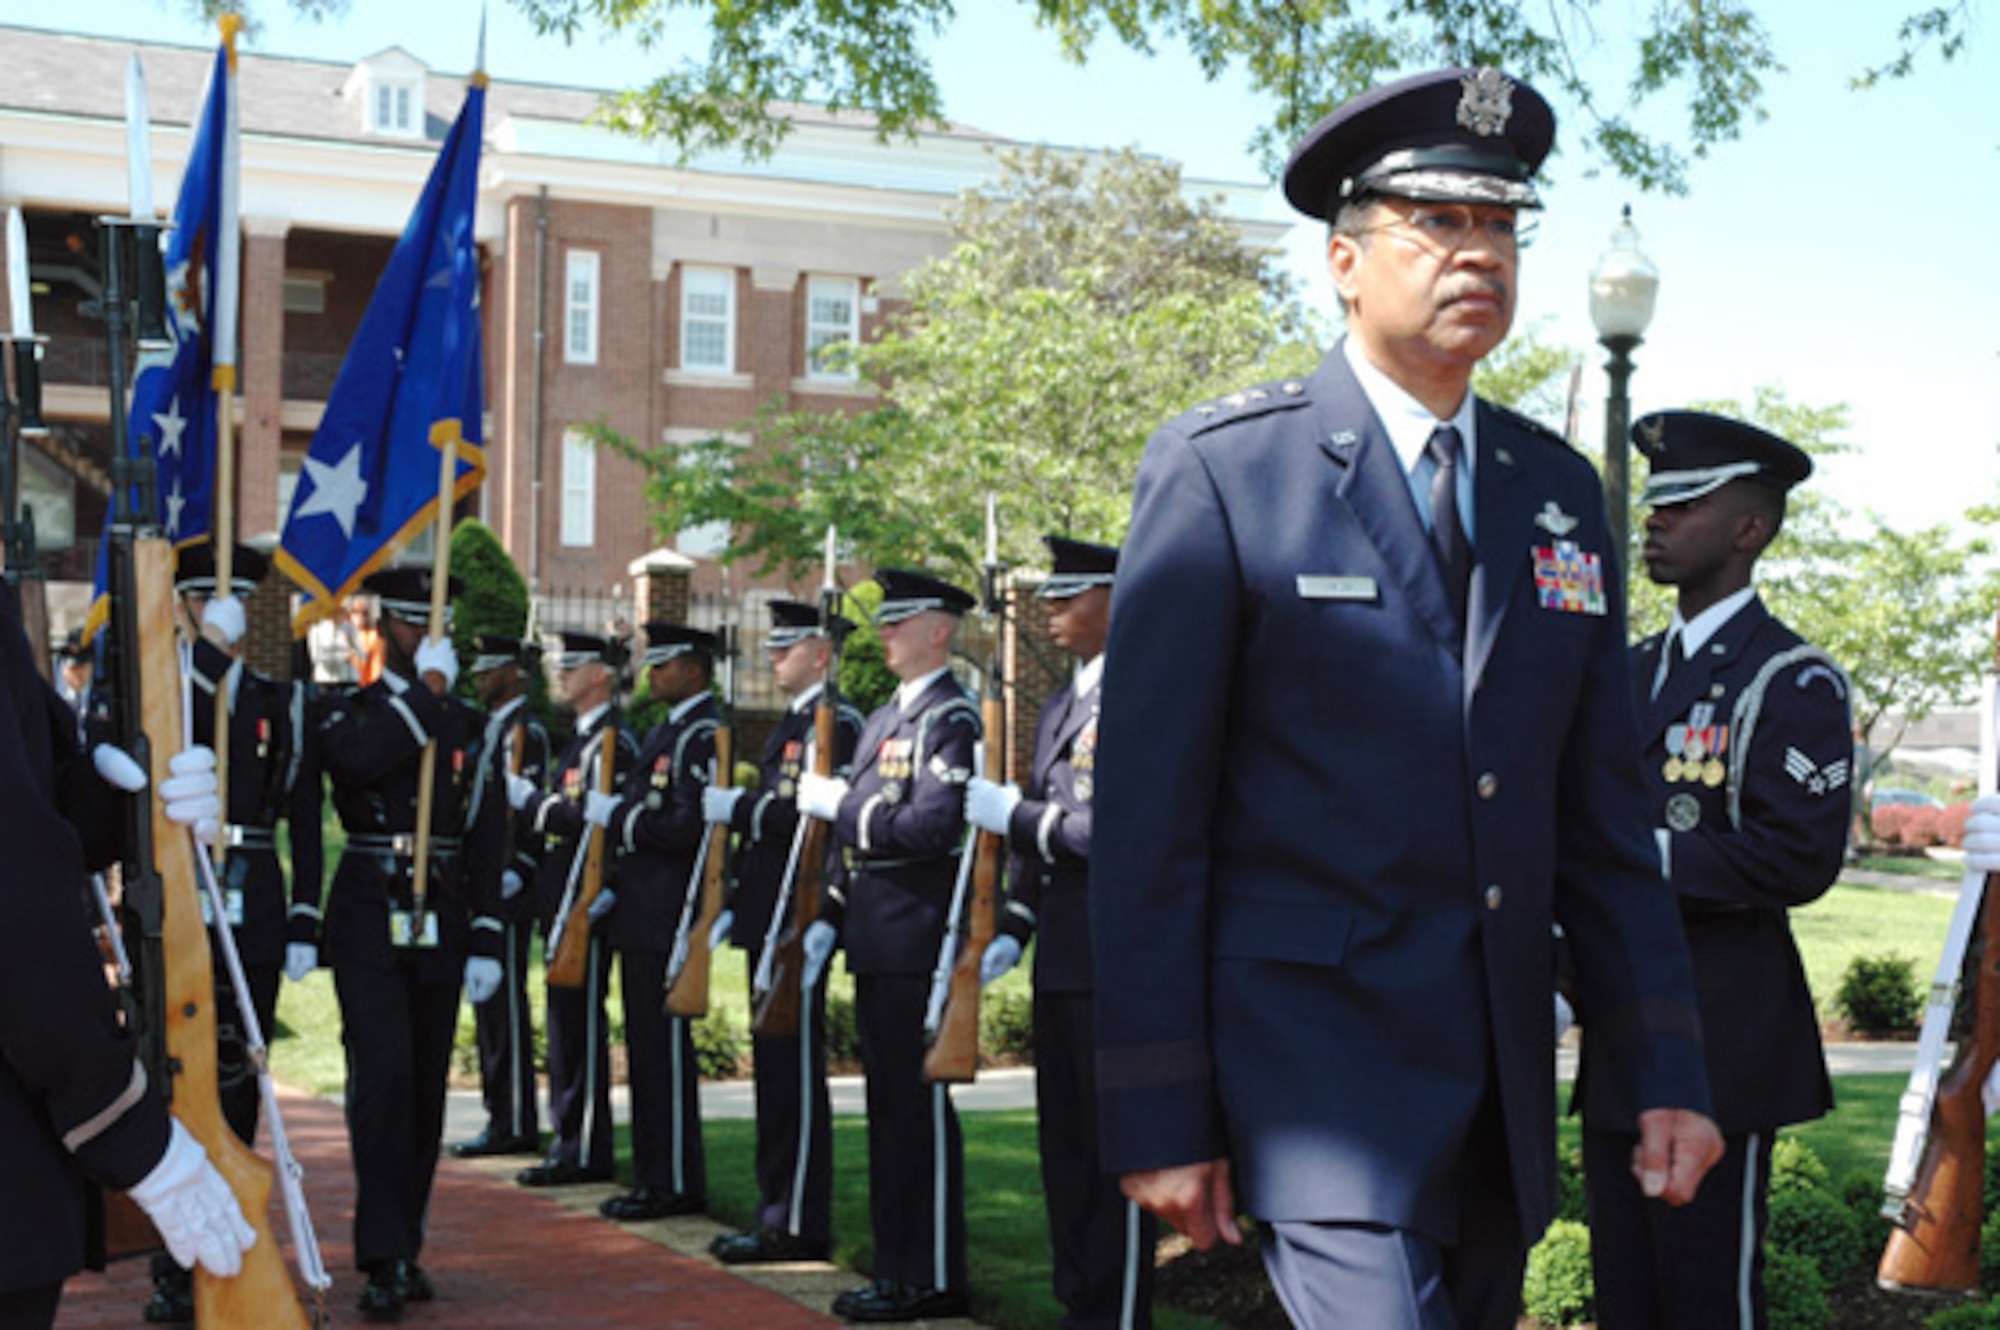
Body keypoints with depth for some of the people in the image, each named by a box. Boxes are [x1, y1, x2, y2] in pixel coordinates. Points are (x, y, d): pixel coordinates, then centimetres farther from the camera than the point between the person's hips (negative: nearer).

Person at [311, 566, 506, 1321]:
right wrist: (426, 689, -13)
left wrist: (487, 939, 3)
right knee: (383, 1077, -13)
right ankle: (384, 1262, -12)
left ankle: (404, 1249, 18)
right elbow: (359, 758, -21)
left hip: (441, 925, 4)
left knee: (426, 1088, 7)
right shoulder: (347, 710, 4)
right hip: (369, 922, -3)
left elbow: (486, 837, 10)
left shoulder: (467, 725, 13)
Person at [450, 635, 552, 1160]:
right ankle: (504, 1119, 17)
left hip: (508, 883, -10)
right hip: (488, 884, 10)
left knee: (504, 999, -7)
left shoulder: (524, 728, -11)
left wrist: (509, 876, -20)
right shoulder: (496, 726, 19)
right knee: (493, 1001, 11)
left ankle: (515, 1125, -4)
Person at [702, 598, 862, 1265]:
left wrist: (739, 807, -17)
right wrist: (734, 904, 17)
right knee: (775, 1065, 13)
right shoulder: (790, 724, 20)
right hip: (768, 919, 10)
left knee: (794, 1066, -7)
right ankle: (776, 1206, 20)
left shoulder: (836, 723, -11)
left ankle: (799, 1222, -3)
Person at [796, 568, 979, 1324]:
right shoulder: (883, 721, 18)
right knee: (889, 1108, 13)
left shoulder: (950, 719, -11)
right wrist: (829, 920, 13)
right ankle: (897, 1266, 21)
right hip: (875, 943, 9)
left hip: (917, 943, -9)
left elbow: (932, 827, -22)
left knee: (918, 1108, -4)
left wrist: (839, 806, -13)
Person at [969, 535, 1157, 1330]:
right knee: (1064, 1145, 15)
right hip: (1060, 960, 9)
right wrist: (1013, 928, 10)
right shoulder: (1059, 710, 17)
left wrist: (1014, 814, -15)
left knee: (1116, 1147, -2)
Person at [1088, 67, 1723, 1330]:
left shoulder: (1560, 492, 10)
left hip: (1499, 1077, 6)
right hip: (1315, 1052, -6)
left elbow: (1603, 821, 12)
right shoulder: (1221, 469, -6)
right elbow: (1147, 817, -8)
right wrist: (1159, 1116, -10)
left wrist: (1668, 1071, 6)